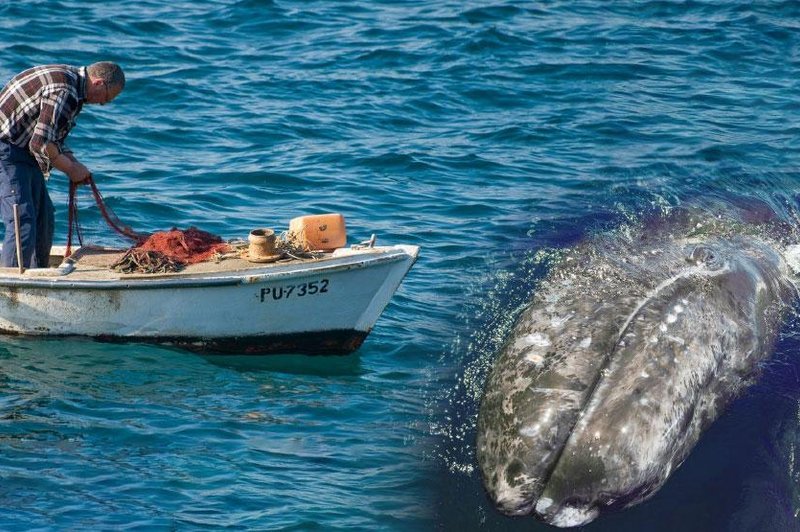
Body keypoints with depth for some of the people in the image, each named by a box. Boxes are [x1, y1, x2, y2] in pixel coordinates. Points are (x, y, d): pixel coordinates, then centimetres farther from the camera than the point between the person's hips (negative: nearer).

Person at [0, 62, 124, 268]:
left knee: (44, 219, 16)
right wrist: (70, 169, -10)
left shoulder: (69, 79, 12)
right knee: (23, 223, -16)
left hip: (22, 152, 11)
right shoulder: (63, 91, -22)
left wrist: (73, 162, 6)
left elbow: (53, 135, 20)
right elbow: (41, 143, -24)